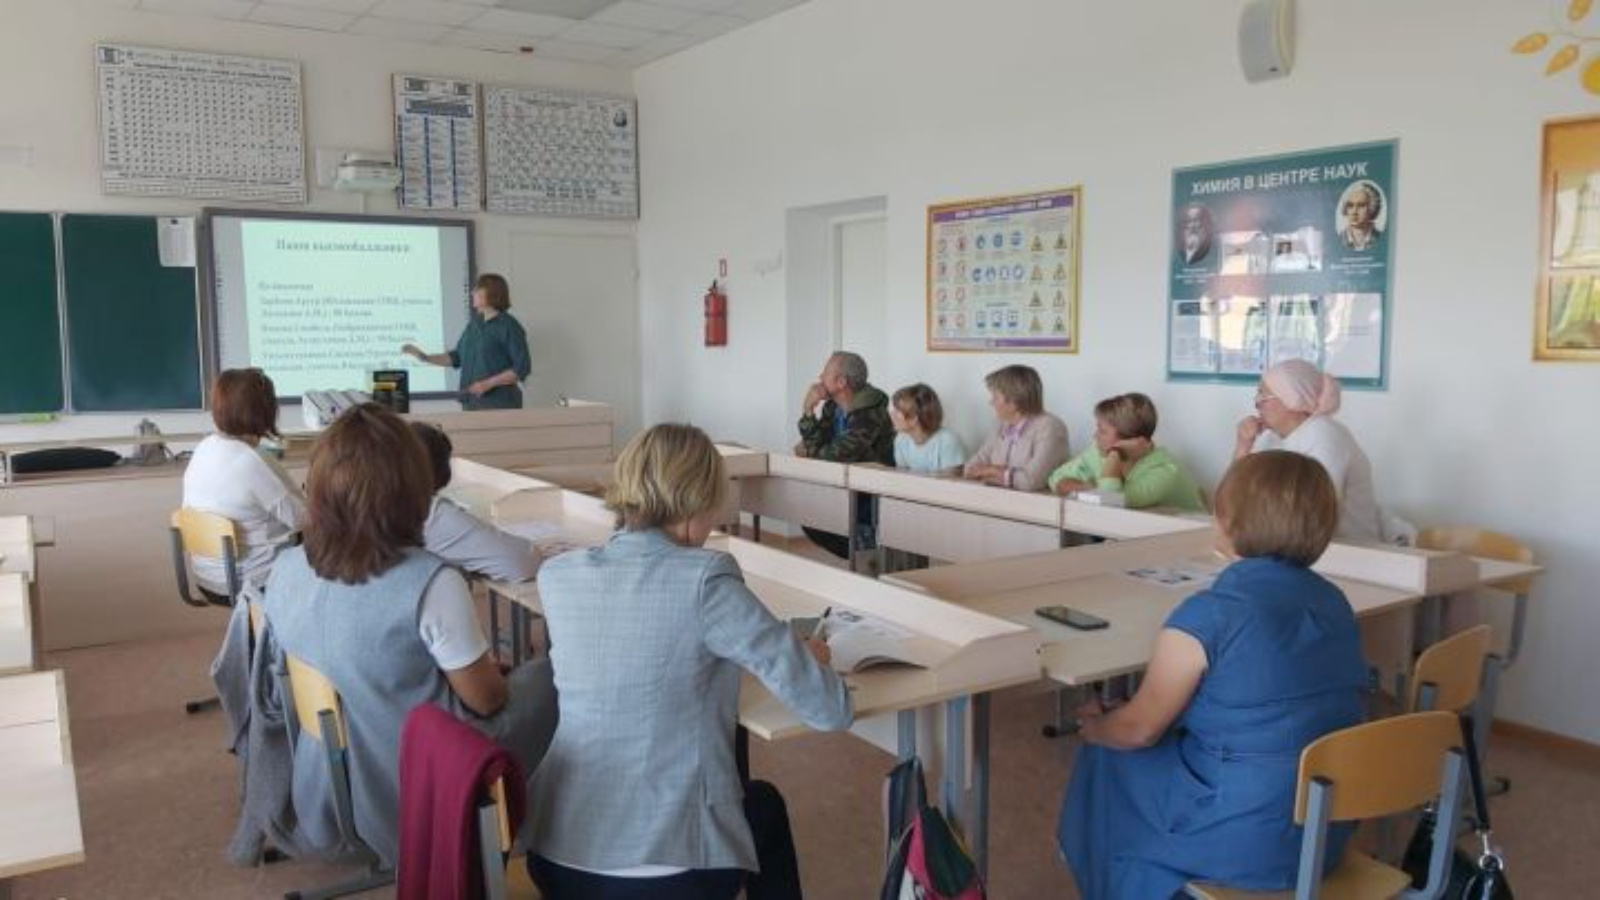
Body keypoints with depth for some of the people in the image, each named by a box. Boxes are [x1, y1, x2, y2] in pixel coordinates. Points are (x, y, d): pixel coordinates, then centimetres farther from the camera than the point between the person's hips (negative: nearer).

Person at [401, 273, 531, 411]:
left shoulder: (508, 326, -9)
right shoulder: (475, 324, 12)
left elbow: (522, 368, -13)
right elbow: (457, 358, 20)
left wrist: (489, 383, -18)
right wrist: (425, 357, 10)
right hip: (471, 402, 6)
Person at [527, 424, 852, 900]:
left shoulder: (557, 576, 0)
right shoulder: (705, 579, -16)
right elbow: (830, 710, -11)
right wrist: (807, 658, 8)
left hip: (555, 856, 5)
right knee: (764, 804, 30)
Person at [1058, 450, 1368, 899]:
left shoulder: (1208, 615, -21)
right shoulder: (1334, 601, 1)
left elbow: (1139, 729, -10)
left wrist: (1095, 727, 14)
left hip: (1242, 842, -7)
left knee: (1104, 761, 16)